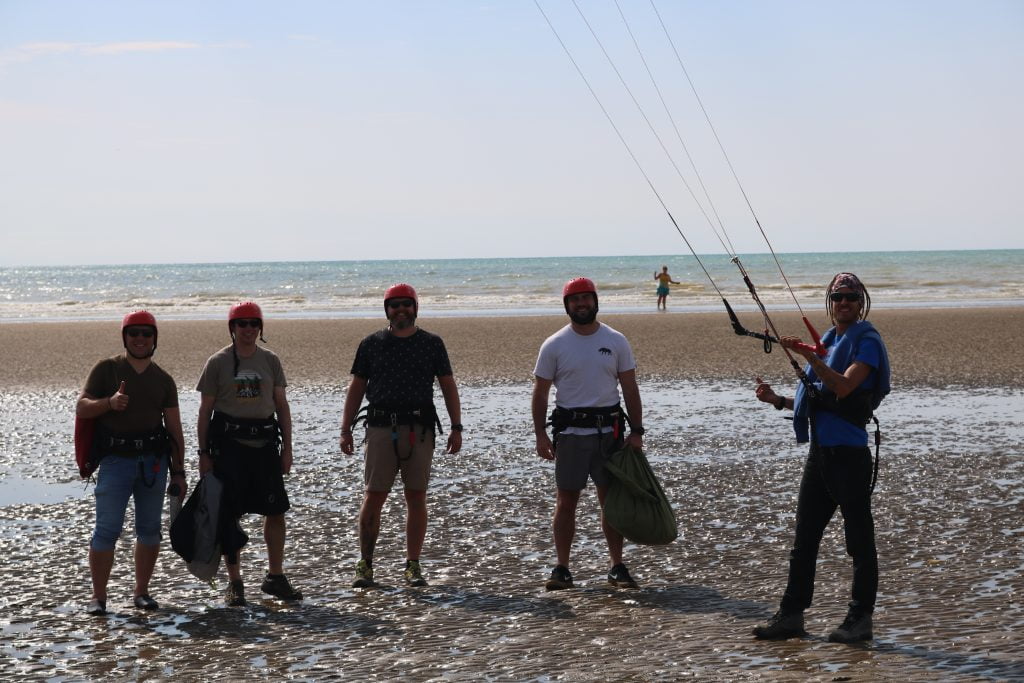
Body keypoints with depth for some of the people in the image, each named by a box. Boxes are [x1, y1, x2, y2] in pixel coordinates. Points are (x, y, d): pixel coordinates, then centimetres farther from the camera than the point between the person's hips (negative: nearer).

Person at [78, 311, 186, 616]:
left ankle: (141, 592, 16)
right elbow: (81, 408, -2)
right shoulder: (107, 369, 4)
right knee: (107, 530, -6)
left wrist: (178, 472, 7)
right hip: (115, 458, -3)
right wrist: (109, 402, -21)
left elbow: (174, 428, 12)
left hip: (153, 460, 3)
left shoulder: (163, 380, 12)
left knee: (149, 529, 6)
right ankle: (98, 597, 0)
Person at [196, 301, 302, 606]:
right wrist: (204, 452, -3)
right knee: (229, 514, 0)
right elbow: (205, 410, 2)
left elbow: (282, 406, 10)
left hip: (264, 443, 3)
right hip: (229, 443, -3)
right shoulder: (218, 363, 0)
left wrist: (287, 448, 5)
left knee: (276, 511, 3)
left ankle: (275, 577, 16)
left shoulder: (270, 360, 8)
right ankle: (234, 583, 9)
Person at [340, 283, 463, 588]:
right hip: (381, 427, 0)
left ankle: (413, 564, 9)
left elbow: (448, 388, 10)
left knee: (416, 497, 2)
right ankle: (365, 564, 7)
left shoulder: (432, 344, 9)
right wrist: (345, 429, 5)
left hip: (419, 428, 0)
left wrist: (456, 428, 2)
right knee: (373, 497, -1)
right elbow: (356, 389, 11)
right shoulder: (371, 344, 9)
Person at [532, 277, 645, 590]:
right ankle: (562, 569, 8)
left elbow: (630, 388, 6)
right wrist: (540, 435, -5)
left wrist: (636, 431, -1)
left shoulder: (616, 341, 5)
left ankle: (617, 567, 10)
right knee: (566, 502, 2)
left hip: (608, 429, 1)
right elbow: (540, 392, 4)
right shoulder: (554, 345, 1)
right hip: (570, 432, -1)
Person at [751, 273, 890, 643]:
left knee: (859, 540, 0)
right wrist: (779, 400, 9)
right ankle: (791, 615, 17)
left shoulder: (866, 341, -7)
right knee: (804, 538, 11)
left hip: (849, 452, -8)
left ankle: (860, 620, 7)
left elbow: (844, 387, -22)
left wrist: (810, 357, -29)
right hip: (820, 451, 8)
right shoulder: (828, 340, 17)